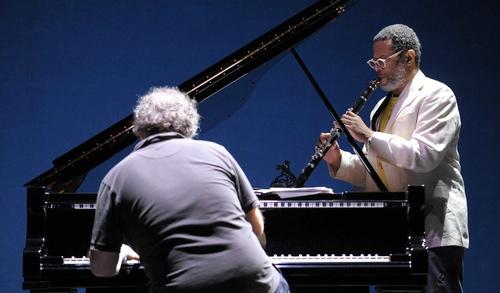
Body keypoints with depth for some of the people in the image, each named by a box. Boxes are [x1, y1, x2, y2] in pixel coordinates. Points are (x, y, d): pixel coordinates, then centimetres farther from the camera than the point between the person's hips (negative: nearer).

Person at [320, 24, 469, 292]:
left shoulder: (436, 94, -4)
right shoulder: (382, 106, 21)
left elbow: (424, 155, -20)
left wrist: (369, 136, -18)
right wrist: (338, 161, 2)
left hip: (432, 231, -8)